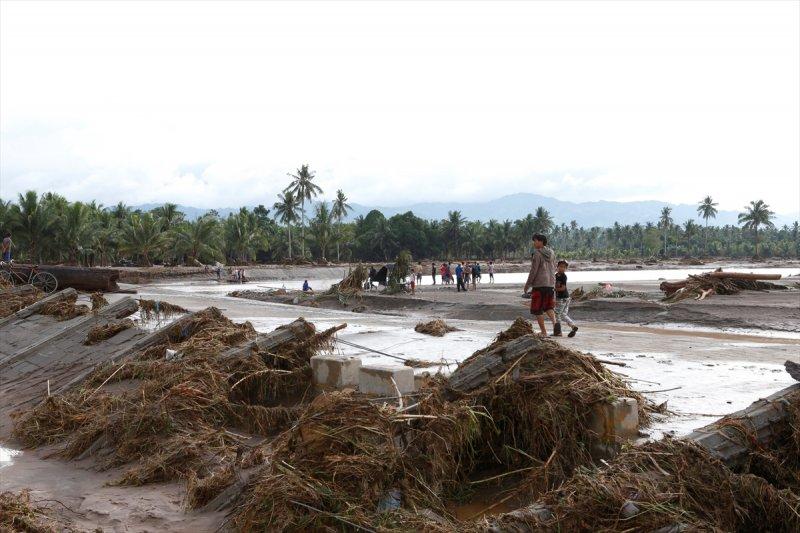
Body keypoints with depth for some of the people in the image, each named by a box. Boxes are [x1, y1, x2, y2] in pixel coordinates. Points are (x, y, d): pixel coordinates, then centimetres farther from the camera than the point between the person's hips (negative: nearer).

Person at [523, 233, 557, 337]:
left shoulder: (537, 254, -12)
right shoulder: (551, 253, 10)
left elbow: (533, 271, -14)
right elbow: (554, 269, 16)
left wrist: (527, 284, -6)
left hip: (539, 284, -7)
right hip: (550, 283, 7)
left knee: (537, 309, 3)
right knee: (548, 307, 19)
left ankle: (543, 331, 4)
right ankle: (555, 322, -5)